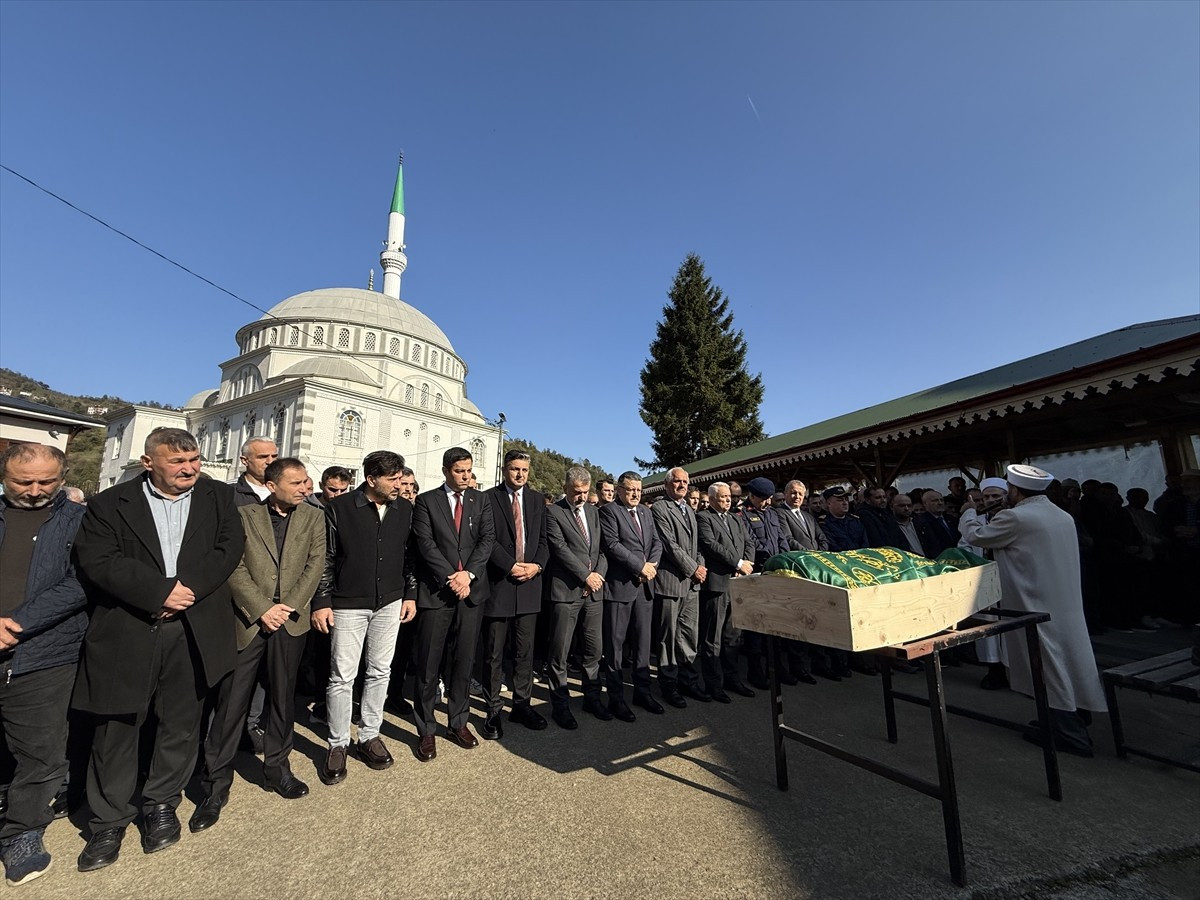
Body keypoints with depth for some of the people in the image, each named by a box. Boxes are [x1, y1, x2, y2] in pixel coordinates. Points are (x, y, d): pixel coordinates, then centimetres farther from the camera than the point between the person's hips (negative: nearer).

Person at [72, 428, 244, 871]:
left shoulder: (218, 496, 4)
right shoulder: (109, 504, 1)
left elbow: (229, 547, -4)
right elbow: (96, 560, -8)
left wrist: (189, 588, -15)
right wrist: (160, 591, -17)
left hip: (194, 630, 1)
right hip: (126, 631, -1)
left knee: (180, 723, 13)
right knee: (117, 727, 10)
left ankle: (162, 803, 33)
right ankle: (109, 820, 31)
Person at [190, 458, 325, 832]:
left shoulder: (313, 517, 6)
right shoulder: (245, 515, 2)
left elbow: (315, 565, 0)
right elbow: (236, 568, -4)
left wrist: (287, 607, -10)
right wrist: (262, 609, -13)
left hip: (290, 621, 2)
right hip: (248, 619, -1)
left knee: (282, 698, 12)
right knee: (231, 701, 3)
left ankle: (276, 767, 29)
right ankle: (216, 785, 19)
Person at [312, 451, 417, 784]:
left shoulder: (405, 509, -1)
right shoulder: (339, 508, -10)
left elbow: (410, 556, 5)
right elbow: (326, 558, -6)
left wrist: (410, 595, 4)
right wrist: (321, 602, -7)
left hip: (390, 604, 3)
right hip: (348, 605, -3)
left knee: (380, 672, 13)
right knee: (342, 677, 5)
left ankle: (369, 736, 30)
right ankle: (338, 745, 24)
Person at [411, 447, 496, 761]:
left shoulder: (480, 500, 8)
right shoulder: (426, 501, 1)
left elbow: (487, 538, 0)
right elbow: (426, 543, -8)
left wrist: (468, 574, -12)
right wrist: (450, 578, -14)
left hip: (471, 589, 3)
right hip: (436, 591, -2)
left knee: (464, 661, 13)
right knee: (428, 664, 6)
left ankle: (458, 723, 28)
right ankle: (426, 730, 22)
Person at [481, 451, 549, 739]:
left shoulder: (538, 499, 10)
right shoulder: (488, 498, -3)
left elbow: (544, 538, 9)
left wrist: (537, 565, -7)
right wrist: (511, 567, -13)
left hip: (530, 583, 4)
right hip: (498, 583, -3)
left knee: (525, 650, 12)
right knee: (494, 653, 7)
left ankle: (522, 705, 26)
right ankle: (493, 710, 20)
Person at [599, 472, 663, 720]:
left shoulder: (645, 512, 15)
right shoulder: (609, 511, -7)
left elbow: (657, 542, 11)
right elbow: (613, 545, -16)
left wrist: (651, 565, -7)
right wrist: (640, 566, -15)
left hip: (645, 585, 7)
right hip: (620, 585, -6)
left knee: (643, 640, 14)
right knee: (615, 643, 4)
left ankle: (642, 691, 27)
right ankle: (616, 697, 16)